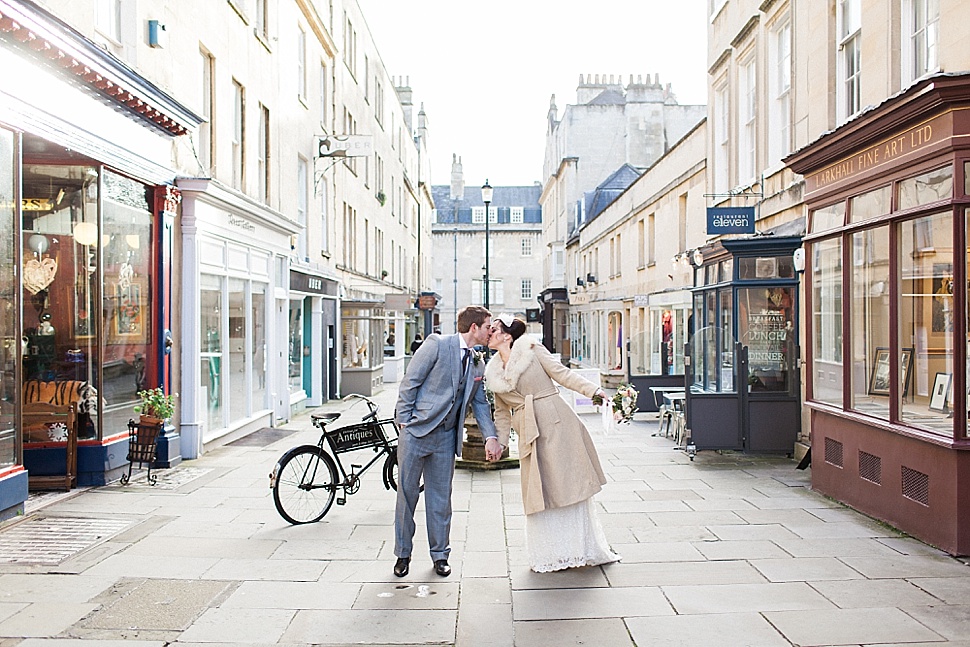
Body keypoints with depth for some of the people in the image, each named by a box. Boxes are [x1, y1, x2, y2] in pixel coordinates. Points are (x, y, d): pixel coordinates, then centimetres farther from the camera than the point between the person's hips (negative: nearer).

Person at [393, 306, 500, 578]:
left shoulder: (478, 364, 10)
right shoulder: (437, 344, -10)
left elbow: (480, 402, 15)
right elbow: (410, 382, -9)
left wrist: (490, 436, 2)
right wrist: (404, 421, -11)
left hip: (446, 437, 5)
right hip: (415, 432, -5)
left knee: (441, 497, 10)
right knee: (406, 494, 5)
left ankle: (440, 555, 24)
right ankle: (403, 554, 20)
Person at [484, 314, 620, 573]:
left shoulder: (530, 348, 0)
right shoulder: (493, 372, 14)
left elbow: (561, 372, -1)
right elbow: (502, 412, 18)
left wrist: (591, 389, -9)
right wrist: (498, 442, 13)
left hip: (555, 422, -4)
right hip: (529, 432, 4)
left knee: (569, 481, 0)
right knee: (541, 490, 5)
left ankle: (582, 548, 12)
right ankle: (550, 554, 16)